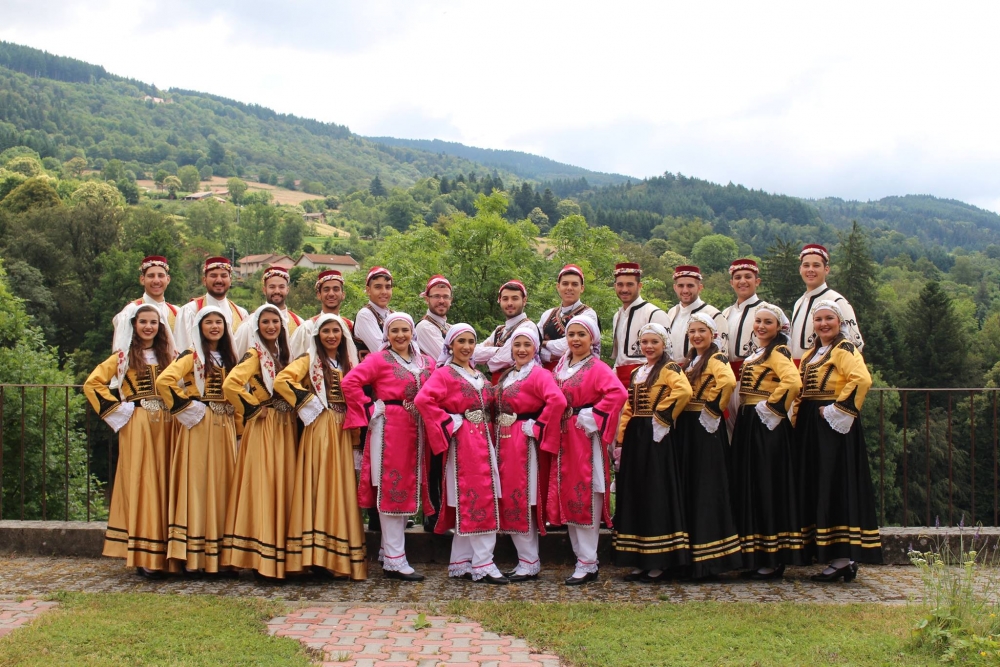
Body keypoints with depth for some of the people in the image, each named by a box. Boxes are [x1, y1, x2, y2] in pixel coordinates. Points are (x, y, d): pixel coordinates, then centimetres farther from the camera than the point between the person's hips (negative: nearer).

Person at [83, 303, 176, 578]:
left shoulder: (168, 356, 13)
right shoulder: (123, 357, 4)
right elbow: (92, 384, -1)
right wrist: (118, 408, -5)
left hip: (165, 426, 3)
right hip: (137, 426, -3)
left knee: (164, 485, 4)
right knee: (140, 483, -5)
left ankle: (163, 553, 10)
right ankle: (144, 556, -4)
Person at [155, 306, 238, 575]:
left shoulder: (229, 357, 15)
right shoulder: (192, 356, -3)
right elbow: (164, 381, -17)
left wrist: (236, 421, 9)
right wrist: (186, 408, -12)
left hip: (225, 429, 6)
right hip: (199, 427, -6)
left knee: (223, 485, 6)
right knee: (197, 484, -5)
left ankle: (220, 552, 11)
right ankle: (196, 553, -1)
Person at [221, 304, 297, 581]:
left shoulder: (281, 353, 15)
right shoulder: (254, 355, -7)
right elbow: (230, 385, -22)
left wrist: (292, 408, 7)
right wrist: (254, 408, -10)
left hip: (285, 428, 7)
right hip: (263, 429, -7)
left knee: (283, 486, 7)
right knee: (263, 486, -6)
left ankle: (280, 555, 14)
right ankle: (263, 560, -1)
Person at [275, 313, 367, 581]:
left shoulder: (348, 364, 17)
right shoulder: (309, 360, 1)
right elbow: (281, 380, -15)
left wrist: (357, 441, 11)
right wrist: (307, 401, -11)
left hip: (343, 433, 5)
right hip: (319, 431, -5)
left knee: (341, 489, 5)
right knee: (318, 486, -8)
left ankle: (339, 556, 10)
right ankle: (318, 555, -6)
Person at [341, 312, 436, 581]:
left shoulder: (427, 363, 12)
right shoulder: (378, 359, -3)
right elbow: (349, 382, -13)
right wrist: (370, 409, -13)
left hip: (416, 432, 6)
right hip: (388, 430, -6)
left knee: (408, 490, 11)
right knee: (391, 490, -3)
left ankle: (389, 549, 25)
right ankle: (394, 561, 0)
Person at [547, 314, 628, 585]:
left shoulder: (597, 368, -9)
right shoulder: (561, 367, 13)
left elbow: (619, 394, -24)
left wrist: (592, 417, -19)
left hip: (585, 438, -7)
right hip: (563, 438, 7)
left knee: (586, 498, -4)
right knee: (568, 496, 9)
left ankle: (588, 563, 3)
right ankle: (582, 555, 20)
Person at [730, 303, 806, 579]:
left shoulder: (777, 352, -10)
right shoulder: (756, 354, 18)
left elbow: (793, 381, -27)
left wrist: (772, 406, -18)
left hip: (766, 426, -9)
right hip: (747, 425, 9)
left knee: (767, 486, -5)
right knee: (748, 486, 10)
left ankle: (774, 560, 2)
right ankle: (756, 557, 17)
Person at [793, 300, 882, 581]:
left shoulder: (845, 350, -9)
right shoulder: (810, 355, 18)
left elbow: (862, 379, -25)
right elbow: (801, 391, 23)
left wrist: (837, 409, -21)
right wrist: (796, 418, 10)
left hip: (834, 426, -9)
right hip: (811, 428, 9)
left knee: (836, 486, -10)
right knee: (816, 486, 9)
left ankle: (844, 558, -7)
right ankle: (840, 556, 14)